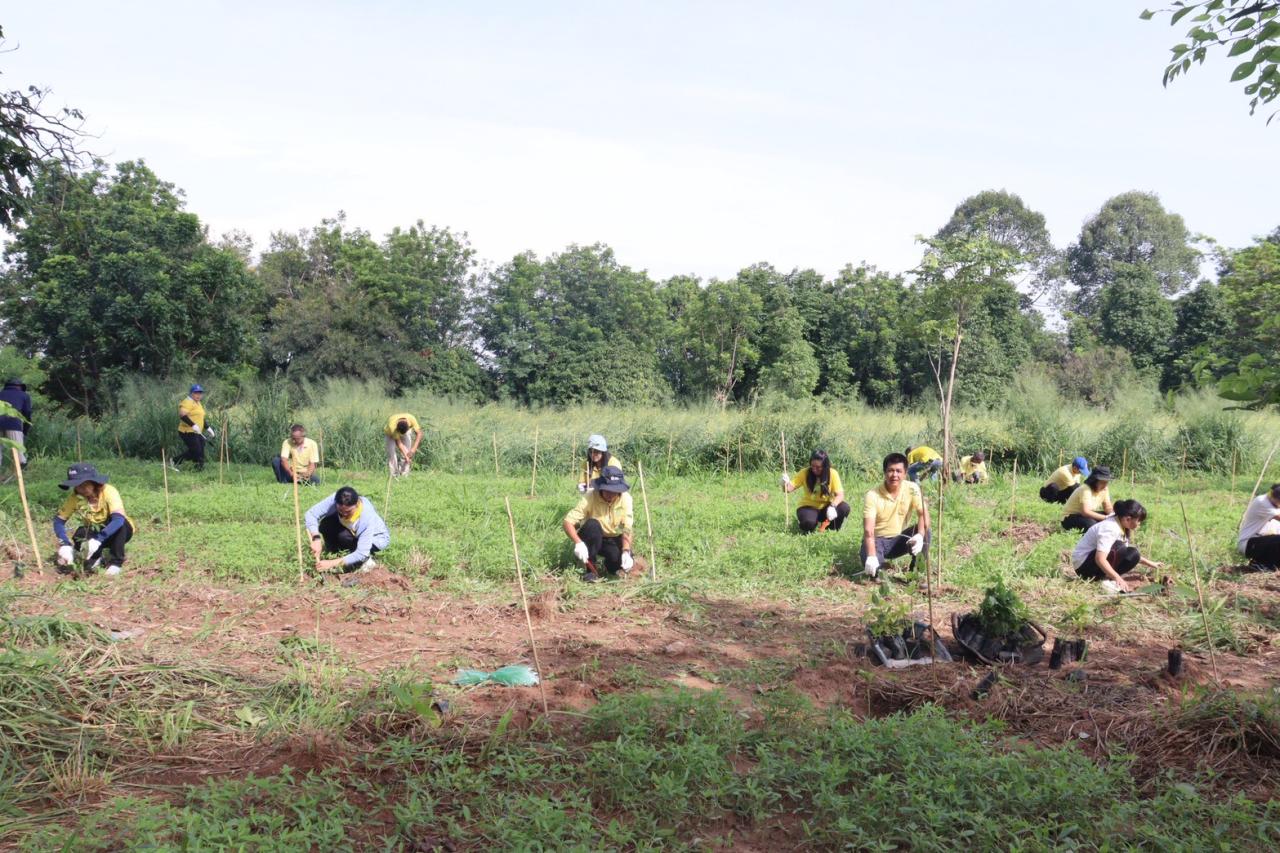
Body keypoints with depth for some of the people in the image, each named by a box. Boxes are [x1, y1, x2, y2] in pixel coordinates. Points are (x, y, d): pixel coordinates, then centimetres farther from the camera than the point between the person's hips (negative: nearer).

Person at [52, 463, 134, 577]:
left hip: (115, 532, -3)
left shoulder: (108, 492, -30)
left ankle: (115, 563, -17)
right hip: (94, 532, 3)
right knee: (80, 534, -30)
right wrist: (65, 544, -32)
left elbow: (119, 519, -42)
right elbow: (59, 520, -16)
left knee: (119, 523, -36)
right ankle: (96, 556, 2)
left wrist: (98, 540, -51)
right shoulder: (75, 497, -19)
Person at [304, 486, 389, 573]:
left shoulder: (367, 517, -39)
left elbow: (362, 554, -37)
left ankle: (366, 560, -8)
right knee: (326, 524, -22)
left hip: (378, 538, -5)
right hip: (353, 532, 5)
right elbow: (311, 514, -24)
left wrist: (333, 563, -41)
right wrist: (316, 539, -39)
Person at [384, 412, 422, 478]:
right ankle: (394, 474, -7)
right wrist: (406, 456, -36)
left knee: (407, 450, -9)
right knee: (391, 452, -15)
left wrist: (413, 449, -42)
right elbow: (399, 443, -33)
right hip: (391, 433, -2)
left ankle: (404, 474, -3)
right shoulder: (392, 426, -42)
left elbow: (419, 434, -33)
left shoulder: (411, 419, -39)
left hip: (406, 431, 2)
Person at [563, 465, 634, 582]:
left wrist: (626, 552, -37)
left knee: (626, 563, -27)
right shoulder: (590, 498, -25)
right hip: (591, 539, -2)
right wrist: (578, 543, -45)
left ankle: (606, 562, 10)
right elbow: (568, 521, -28)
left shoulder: (626, 499, -17)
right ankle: (591, 568, -19)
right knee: (592, 524, -35)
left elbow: (627, 529, -20)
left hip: (612, 539, 2)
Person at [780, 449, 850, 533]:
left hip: (826, 507, 2)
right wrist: (785, 484, -38)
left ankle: (832, 530, 0)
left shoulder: (832, 474, -13)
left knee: (844, 508, -27)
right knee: (808, 523, -35)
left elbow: (840, 494, -19)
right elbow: (790, 488, -14)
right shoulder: (805, 473, -12)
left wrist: (832, 506, -38)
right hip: (809, 507, -2)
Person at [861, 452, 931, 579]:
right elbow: (868, 530, -26)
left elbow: (924, 514, -17)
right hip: (878, 540, -3)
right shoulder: (873, 495, -20)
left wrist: (920, 535, -39)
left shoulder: (912, 489, -10)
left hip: (899, 539, 3)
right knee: (870, 566, -32)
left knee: (924, 530, -25)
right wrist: (871, 556, -41)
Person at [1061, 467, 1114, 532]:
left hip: (1086, 516, 8)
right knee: (1091, 523, -37)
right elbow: (1085, 512, -37)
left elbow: (1107, 508, -2)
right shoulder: (1085, 490, -26)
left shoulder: (1104, 489, -2)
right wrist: (1105, 517, -38)